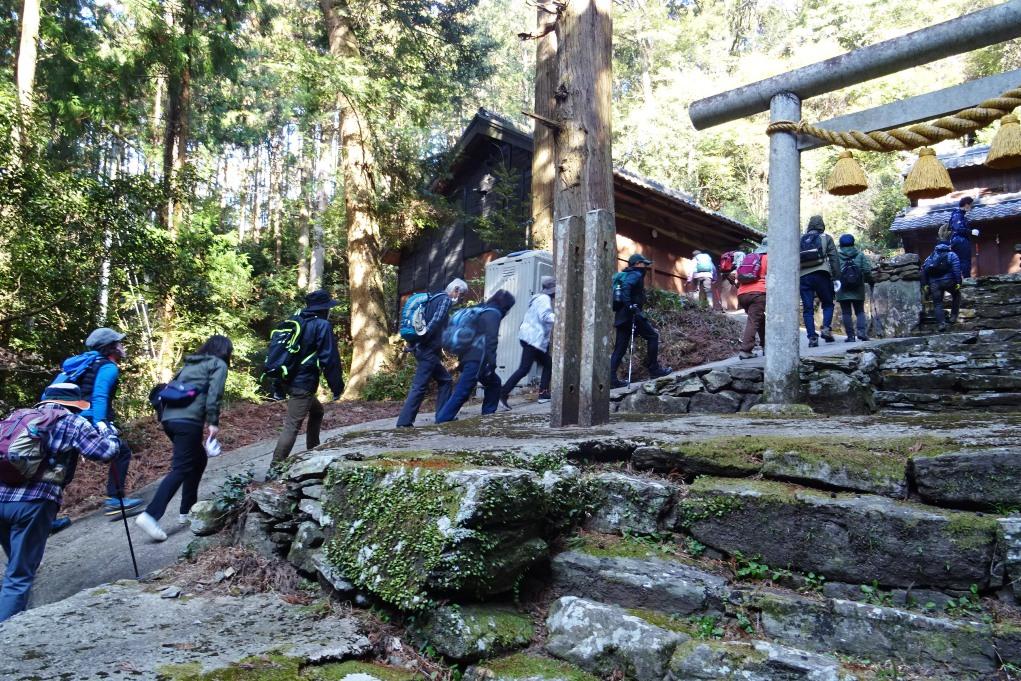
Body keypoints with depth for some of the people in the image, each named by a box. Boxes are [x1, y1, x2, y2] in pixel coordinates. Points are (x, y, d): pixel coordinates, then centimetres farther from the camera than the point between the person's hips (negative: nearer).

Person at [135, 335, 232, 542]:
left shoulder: (191, 364, 27)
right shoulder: (219, 364, 6)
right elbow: (214, 394, -8)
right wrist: (213, 422, -8)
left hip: (169, 417, 8)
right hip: (188, 421, -8)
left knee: (198, 459, 21)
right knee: (181, 469, -10)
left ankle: (187, 511, 21)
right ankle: (150, 515, -23)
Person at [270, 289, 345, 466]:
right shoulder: (322, 325, -9)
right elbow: (329, 359, -14)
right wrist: (337, 387, -8)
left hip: (290, 380, 9)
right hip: (304, 383, -9)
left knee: (317, 410, 27)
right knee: (292, 425, -9)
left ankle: (313, 451, 33)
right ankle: (276, 467, -12)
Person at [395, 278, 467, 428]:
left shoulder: (434, 298, 21)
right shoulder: (445, 300, -8)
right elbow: (436, 321, -23)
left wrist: (414, 342, 16)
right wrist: (423, 339, -21)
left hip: (423, 349, 10)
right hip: (429, 350, -10)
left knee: (445, 380, 15)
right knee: (419, 386, -9)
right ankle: (404, 421, -10)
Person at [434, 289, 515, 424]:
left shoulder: (484, 311, 24)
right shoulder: (494, 313, -4)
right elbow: (491, 339, -16)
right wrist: (492, 361, -19)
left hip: (470, 357, 10)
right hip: (477, 360, -10)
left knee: (494, 383, 21)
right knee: (461, 393, -11)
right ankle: (441, 422, -16)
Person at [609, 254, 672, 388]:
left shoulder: (627, 274, 25)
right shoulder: (636, 274, -3)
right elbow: (626, 286, -22)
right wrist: (630, 305, -26)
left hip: (621, 316, 9)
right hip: (631, 314, -9)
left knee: (620, 347, 5)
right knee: (653, 336, 1)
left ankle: (611, 377, -2)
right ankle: (654, 369, 2)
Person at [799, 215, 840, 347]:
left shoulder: (800, 239, 18)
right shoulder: (826, 238, 11)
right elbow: (834, 259, 3)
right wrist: (836, 277, 3)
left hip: (803, 276, 2)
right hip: (821, 275, -2)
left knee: (807, 309, 2)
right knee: (828, 304, 13)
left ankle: (812, 337, -4)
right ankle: (826, 328, -6)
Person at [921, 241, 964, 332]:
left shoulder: (930, 257, 21)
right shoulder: (952, 255, 11)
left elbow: (924, 271, 10)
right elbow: (957, 269, -5)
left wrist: (925, 284, 9)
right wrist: (958, 282, -8)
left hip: (934, 283, 2)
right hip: (948, 280, -2)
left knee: (937, 304, 6)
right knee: (956, 295, 25)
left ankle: (941, 323, -7)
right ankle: (953, 317, 20)